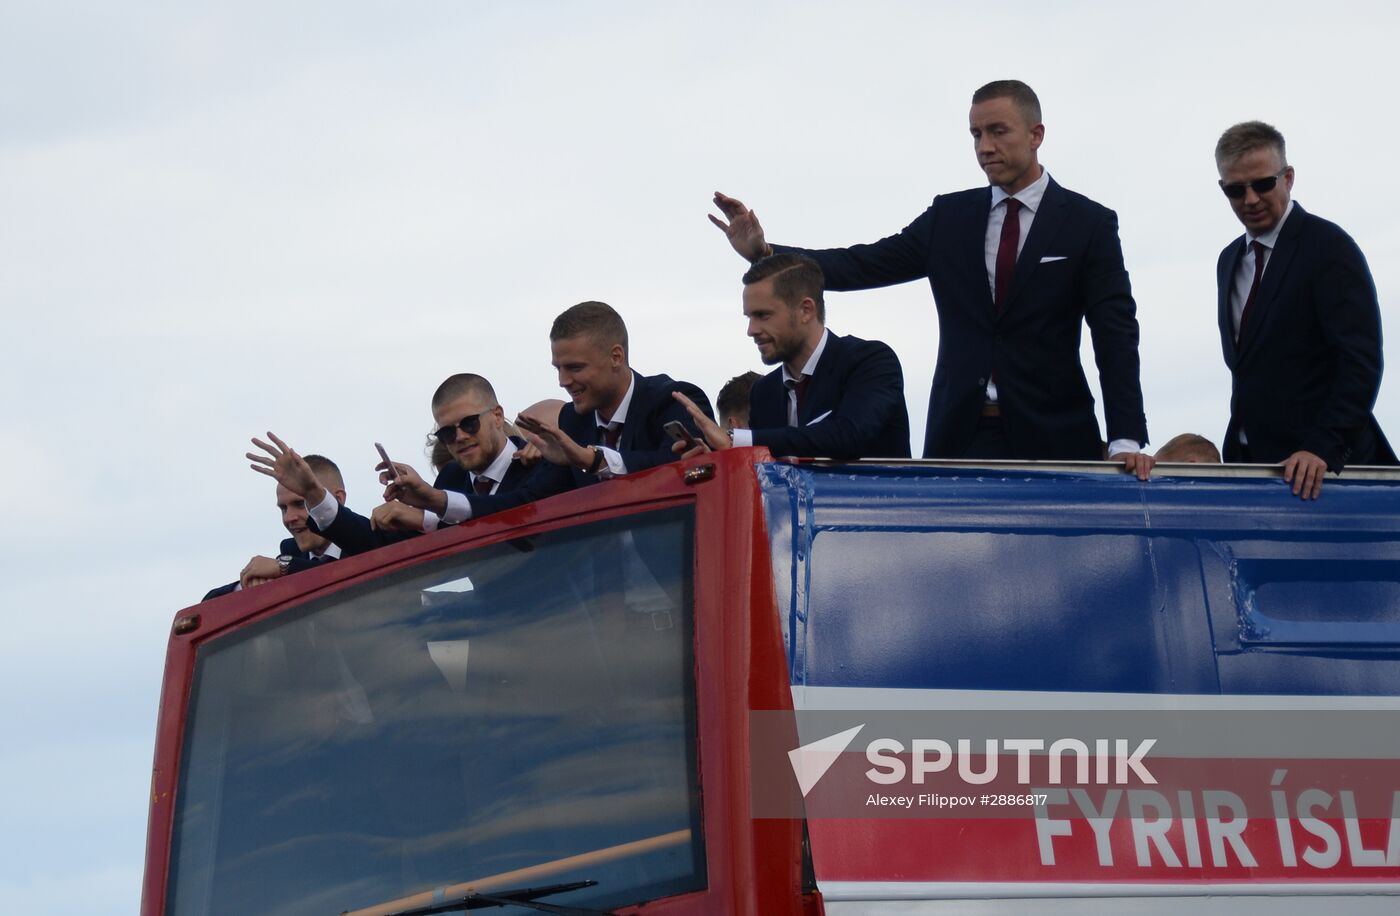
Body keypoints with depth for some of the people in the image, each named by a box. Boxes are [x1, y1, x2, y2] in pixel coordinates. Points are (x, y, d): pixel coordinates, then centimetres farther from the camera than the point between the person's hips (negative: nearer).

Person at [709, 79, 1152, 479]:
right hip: (959, 437, 3)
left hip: (1051, 437, -2)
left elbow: (1116, 335, -5)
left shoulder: (1089, 223, 2)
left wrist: (1126, 439, -16)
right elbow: (863, 265, 6)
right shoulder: (949, 216, 11)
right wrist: (763, 251, -9)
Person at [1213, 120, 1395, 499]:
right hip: (1249, 458, 6)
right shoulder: (1231, 260, 16)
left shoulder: (1329, 247, -9)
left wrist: (1322, 448, -25)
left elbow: (1361, 361, -16)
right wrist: (1238, 448, 8)